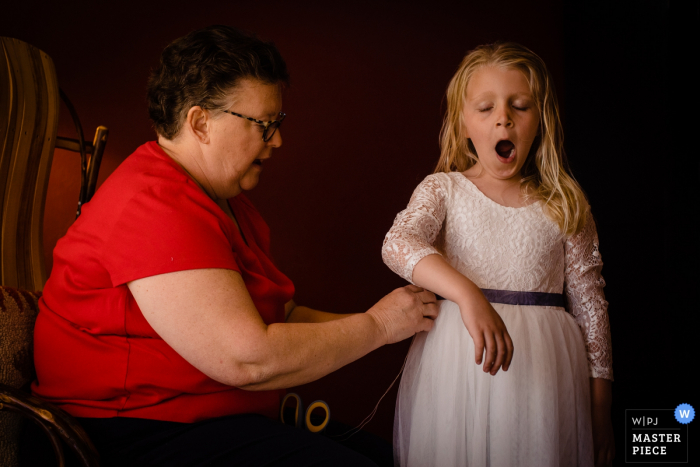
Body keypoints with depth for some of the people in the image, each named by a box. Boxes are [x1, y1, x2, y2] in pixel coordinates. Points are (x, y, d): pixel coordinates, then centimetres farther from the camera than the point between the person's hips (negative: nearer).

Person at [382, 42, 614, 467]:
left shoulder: (564, 205, 6)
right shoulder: (444, 190, 2)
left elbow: (589, 302, 7)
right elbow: (399, 244, -18)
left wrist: (601, 408, 7)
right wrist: (468, 295, -35)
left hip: (544, 371, 1)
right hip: (459, 369, -1)